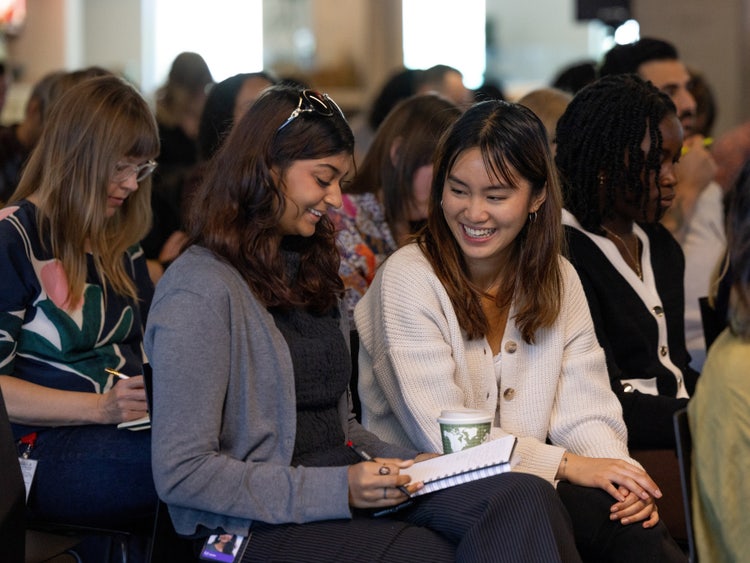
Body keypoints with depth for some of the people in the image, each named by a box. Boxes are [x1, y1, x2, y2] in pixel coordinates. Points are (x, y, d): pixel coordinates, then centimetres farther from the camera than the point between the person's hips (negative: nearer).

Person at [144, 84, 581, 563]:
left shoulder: (308, 270, 20)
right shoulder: (199, 292, -9)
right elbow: (181, 474, -14)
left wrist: (405, 464, 3)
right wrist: (337, 489, -18)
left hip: (351, 495, 8)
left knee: (527, 497, -20)